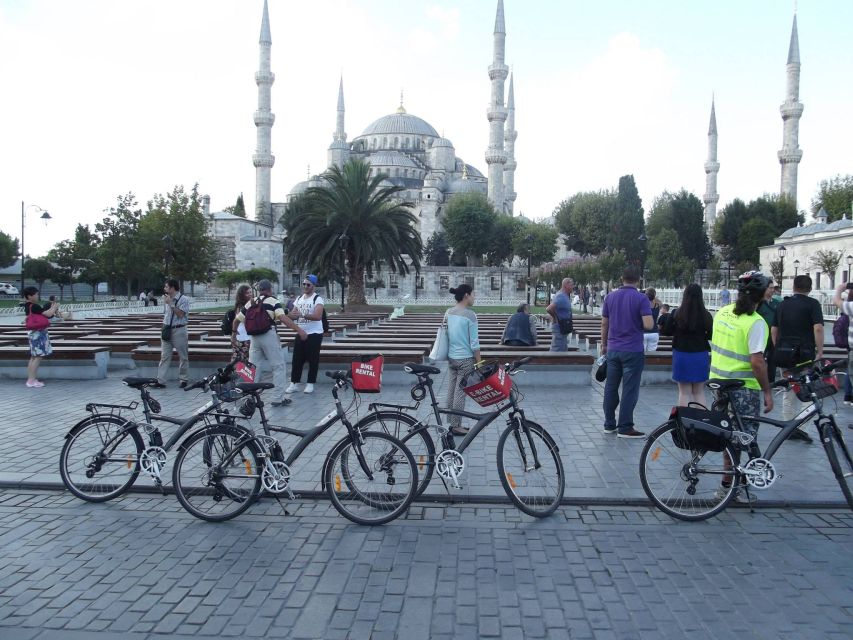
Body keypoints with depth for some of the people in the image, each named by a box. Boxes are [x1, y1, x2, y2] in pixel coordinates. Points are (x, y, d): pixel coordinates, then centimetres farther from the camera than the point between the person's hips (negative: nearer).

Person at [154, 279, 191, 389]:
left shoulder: (184, 299, -8)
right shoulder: (166, 299, 10)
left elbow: (180, 314, -18)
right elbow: (165, 315, 18)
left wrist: (171, 303, -17)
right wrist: (164, 329, 14)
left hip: (179, 330, -6)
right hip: (167, 330, 6)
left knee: (183, 357, 4)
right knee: (164, 356, 3)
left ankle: (184, 380, 14)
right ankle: (160, 381, 3)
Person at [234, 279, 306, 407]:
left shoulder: (250, 303, 15)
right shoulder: (273, 301, -1)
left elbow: (236, 320, 21)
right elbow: (282, 317, -16)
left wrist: (234, 330, 42)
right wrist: (299, 329, -20)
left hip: (254, 337, 5)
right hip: (269, 335, -5)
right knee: (278, 366, 3)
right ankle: (279, 398, 3)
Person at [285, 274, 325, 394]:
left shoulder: (318, 299, -11)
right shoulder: (299, 299, 11)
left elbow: (318, 316, -25)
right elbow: (293, 314, 13)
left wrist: (302, 315, -36)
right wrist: (288, 314, -11)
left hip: (314, 334, -6)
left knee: (313, 359, 0)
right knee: (297, 359, 6)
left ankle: (310, 384, 9)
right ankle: (294, 383, 11)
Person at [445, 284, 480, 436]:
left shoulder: (448, 313, 4)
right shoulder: (470, 315, -16)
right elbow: (474, 343, -15)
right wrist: (479, 362, -6)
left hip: (451, 358, 7)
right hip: (465, 359, -7)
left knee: (451, 391, 12)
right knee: (460, 392, 0)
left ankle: (452, 423, 21)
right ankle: (456, 426, 7)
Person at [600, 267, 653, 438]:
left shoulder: (610, 297, 5)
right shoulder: (641, 298, -9)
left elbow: (604, 324, 9)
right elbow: (648, 325, -17)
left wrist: (604, 345, 19)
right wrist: (638, 324, 5)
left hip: (613, 349, 5)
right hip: (633, 350, -5)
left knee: (611, 387, 12)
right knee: (630, 390, 0)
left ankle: (609, 424, 18)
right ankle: (625, 428, 3)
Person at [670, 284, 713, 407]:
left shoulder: (677, 314, -10)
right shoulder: (706, 315, -9)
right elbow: (711, 335, 1)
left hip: (681, 355, -1)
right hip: (701, 356, 1)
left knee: (684, 392, 7)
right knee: (699, 392, 13)